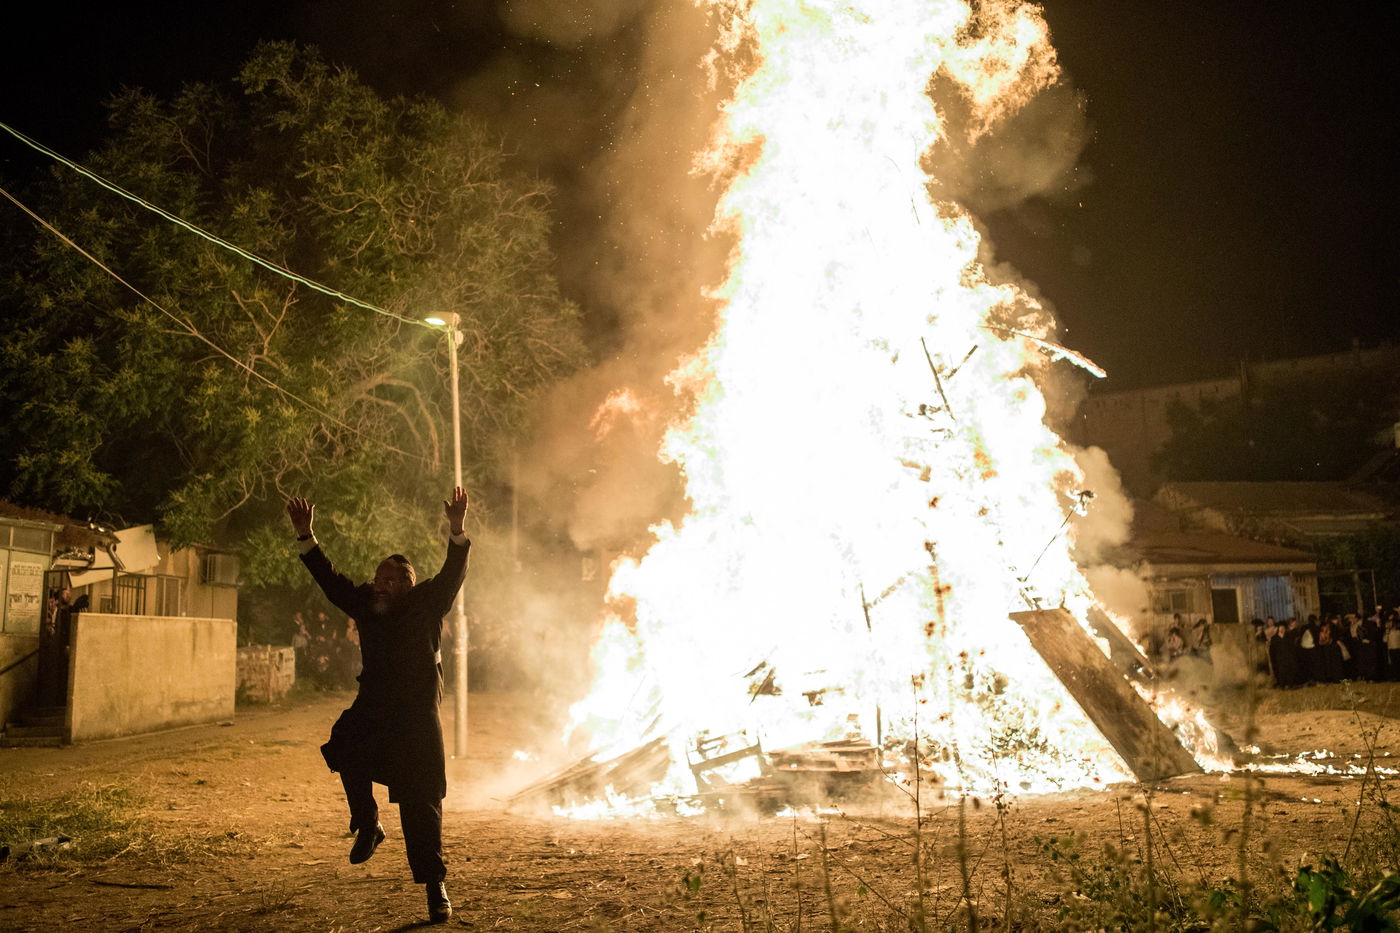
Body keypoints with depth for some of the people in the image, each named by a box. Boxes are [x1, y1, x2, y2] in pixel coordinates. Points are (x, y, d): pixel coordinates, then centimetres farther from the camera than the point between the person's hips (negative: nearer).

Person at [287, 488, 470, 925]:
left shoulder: (426, 604, -3)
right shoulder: (366, 603, 6)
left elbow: (452, 575, -16)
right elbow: (328, 578, 9)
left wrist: (457, 531, -31)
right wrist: (305, 535, 3)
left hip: (417, 714, -3)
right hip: (372, 709, 3)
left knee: (421, 805, -1)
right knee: (347, 748, -29)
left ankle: (435, 887, 7)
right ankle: (367, 826, -6)